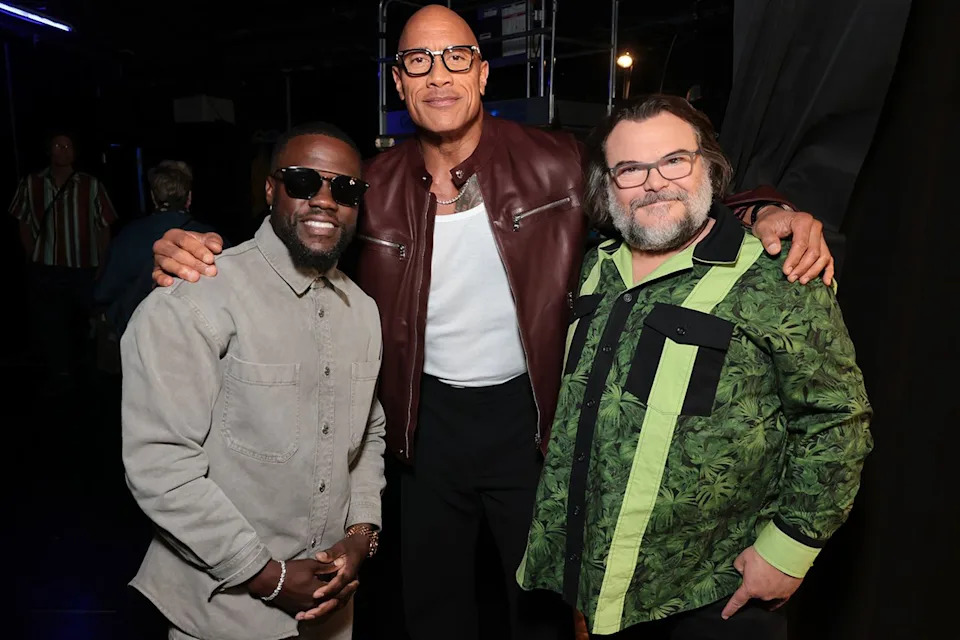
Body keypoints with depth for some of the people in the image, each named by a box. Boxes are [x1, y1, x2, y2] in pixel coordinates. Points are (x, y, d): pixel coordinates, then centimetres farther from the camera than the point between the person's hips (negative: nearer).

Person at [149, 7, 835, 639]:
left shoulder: (553, 163, -11)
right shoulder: (378, 185, -5)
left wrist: (763, 212, -22)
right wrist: (198, 251, -16)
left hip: (528, 413, -2)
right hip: (430, 416, 3)